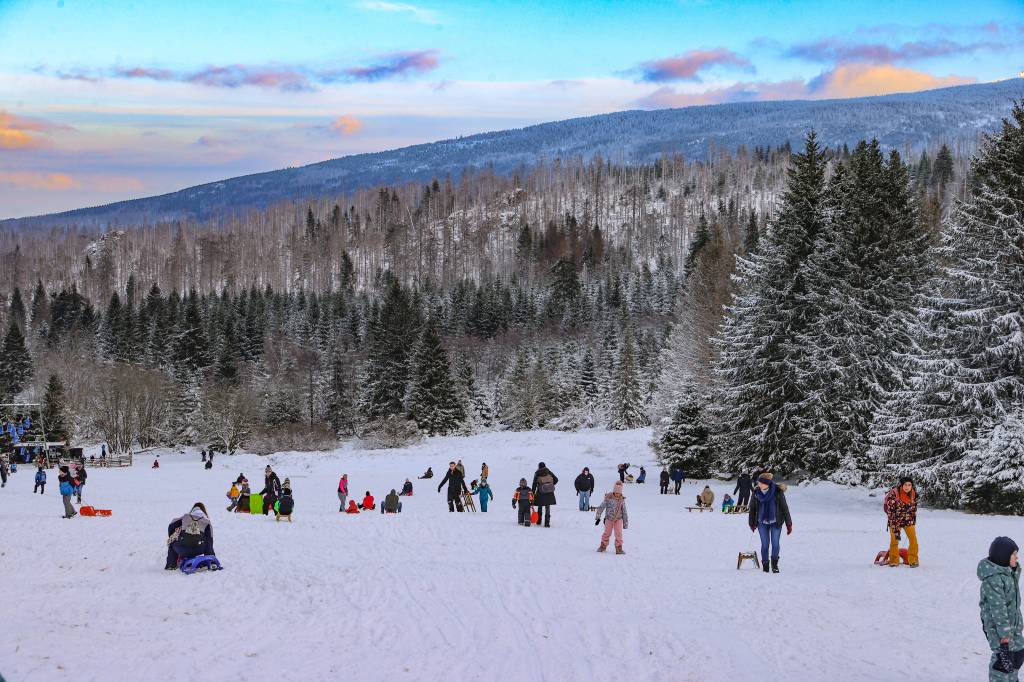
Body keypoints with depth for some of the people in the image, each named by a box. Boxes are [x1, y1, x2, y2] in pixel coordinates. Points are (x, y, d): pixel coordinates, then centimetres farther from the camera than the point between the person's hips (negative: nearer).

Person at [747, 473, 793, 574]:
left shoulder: (778, 492, -11)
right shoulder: (756, 493, -3)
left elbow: (784, 508, -5)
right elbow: (752, 508, 8)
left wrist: (789, 524, -3)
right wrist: (752, 523, 13)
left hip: (776, 523, -2)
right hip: (762, 523, 2)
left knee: (775, 543, -2)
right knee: (765, 544, 1)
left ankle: (774, 564, 18)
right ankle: (765, 564, 15)